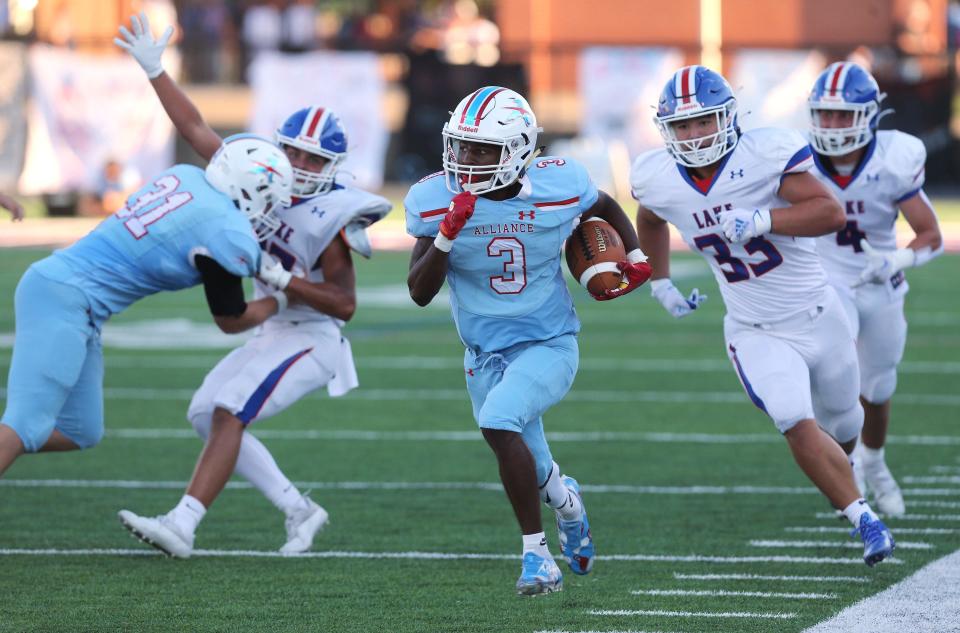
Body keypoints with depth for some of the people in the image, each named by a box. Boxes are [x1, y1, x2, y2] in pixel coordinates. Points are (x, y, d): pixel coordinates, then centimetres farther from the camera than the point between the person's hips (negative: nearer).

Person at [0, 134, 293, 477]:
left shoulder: (186, 176, 10)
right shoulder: (229, 237, -11)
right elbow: (231, 320, 5)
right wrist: (281, 300, 22)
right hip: (65, 298, -9)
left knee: (80, 432, 15)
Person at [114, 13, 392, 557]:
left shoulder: (331, 218, -20)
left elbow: (344, 305, -18)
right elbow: (197, 130, 3)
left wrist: (281, 279, -26)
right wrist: (155, 71, -2)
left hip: (312, 339, -9)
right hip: (275, 331, 9)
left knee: (228, 412, -22)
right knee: (206, 413, 8)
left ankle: (183, 526, -27)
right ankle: (299, 511, 10)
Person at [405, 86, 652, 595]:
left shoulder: (558, 186, -14)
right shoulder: (434, 200, -13)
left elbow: (607, 208, 10)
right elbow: (420, 293, -15)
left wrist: (636, 258, 0)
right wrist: (447, 234, -28)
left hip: (548, 344, -3)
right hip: (485, 354, 3)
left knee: (498, 421, -30)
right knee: (531, 472, 15)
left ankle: (536, 553, -16)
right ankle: (566, 501, 53)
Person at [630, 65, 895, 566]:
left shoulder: (764, 155, -21)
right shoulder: (657, 179, -8)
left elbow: (831, 212, -26)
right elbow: (650, 221, 17)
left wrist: (761, 219, -36)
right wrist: (660, 284, 15)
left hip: (816, 315, -1)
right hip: (756, 333, 1)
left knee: (841, 425, 19)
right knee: (798, 427, -21)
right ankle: (864, 520, -9)